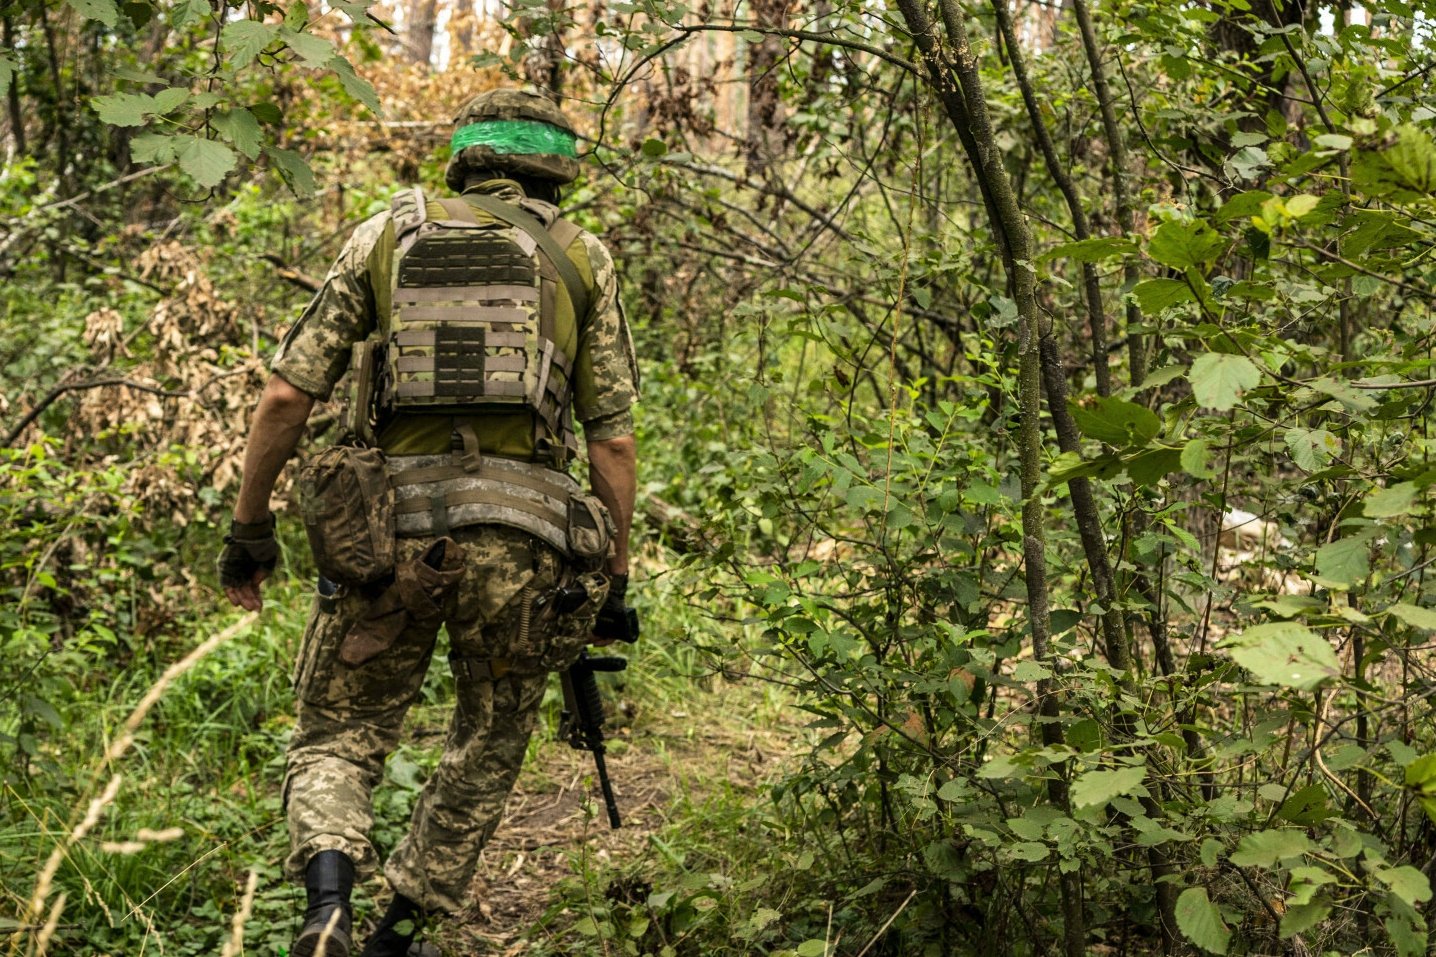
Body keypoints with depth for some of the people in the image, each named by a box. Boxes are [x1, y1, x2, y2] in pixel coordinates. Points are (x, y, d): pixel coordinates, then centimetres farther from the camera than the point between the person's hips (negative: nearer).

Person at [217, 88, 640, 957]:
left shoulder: (385, 236, 11)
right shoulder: (583, 258, 11)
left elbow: (287, 398, 5)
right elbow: (613, 439, 5)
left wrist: (250, 526, 15)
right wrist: (614, 577, 11)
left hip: (390, 523, 0)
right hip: (522, 530, 0)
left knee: (337, 737, 15)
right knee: (488, 752, 20)